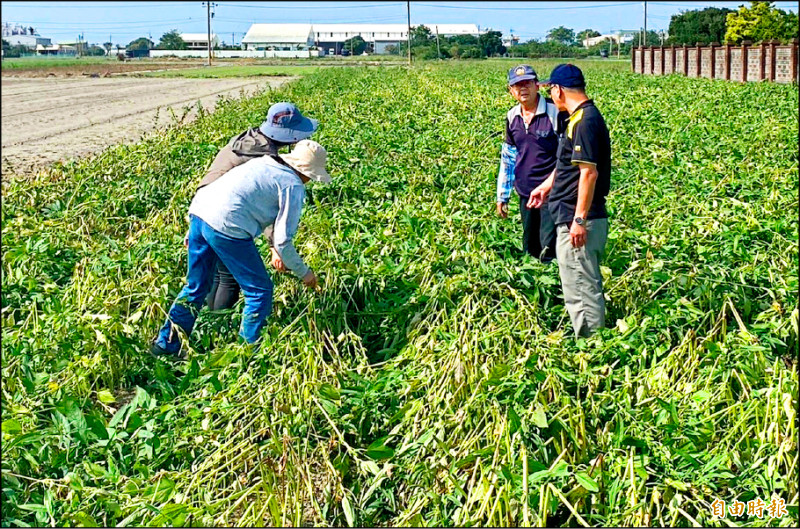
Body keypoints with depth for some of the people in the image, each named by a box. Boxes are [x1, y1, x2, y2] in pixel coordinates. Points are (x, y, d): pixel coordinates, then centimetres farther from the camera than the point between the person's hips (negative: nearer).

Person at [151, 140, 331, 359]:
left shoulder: (266, 163, 23)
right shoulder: (294, 187, 0)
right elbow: (283, 241, -2)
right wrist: (304, 273, 11)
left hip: (199, 210, 9)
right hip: (227, 226, -8)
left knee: (196, 287, 23)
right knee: (259, 290, 8)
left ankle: (166, 344, 31)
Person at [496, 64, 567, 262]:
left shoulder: (555, 113, -12)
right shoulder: (512, 117, 7)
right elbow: (507, 159, 17)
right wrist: (502, 196, 18)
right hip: (526, 193, 6)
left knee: (549, 249, -12)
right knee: (530, 249, 15)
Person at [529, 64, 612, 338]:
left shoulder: (585, 121, -18)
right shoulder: (580, 118, 14)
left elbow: (589, 172, -23)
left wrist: (579, 220, -23)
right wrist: (547, 186, 38)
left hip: (577, 222, -11)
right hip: (572, 218, 11)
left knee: (581, 289, -5)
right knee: (585, 287, 17)